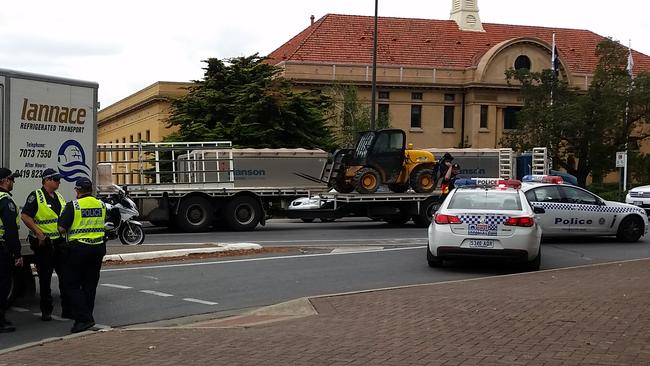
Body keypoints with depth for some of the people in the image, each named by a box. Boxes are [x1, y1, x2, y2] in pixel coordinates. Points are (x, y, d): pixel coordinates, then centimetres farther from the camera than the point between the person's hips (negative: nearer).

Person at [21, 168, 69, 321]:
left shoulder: (59, 197, 14)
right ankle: (46, 311, 12)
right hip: (44, 244, -6)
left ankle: (67, 309, 13)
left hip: (60, 242, 6)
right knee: (45, 279, 3)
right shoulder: (36, 196, -9)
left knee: (65, 276, 6)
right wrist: (38, 233, -19)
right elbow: (25, 216, -16)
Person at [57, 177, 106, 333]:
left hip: (78, 248, -6)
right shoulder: (101, 205, 6)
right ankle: (85, 317, 20)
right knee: (90, 284, 13)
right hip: (98, 247, 6)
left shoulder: (73, 206, -11)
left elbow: (62, 228, -12)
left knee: (72, 285, 1)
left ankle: (84, 318, -11)